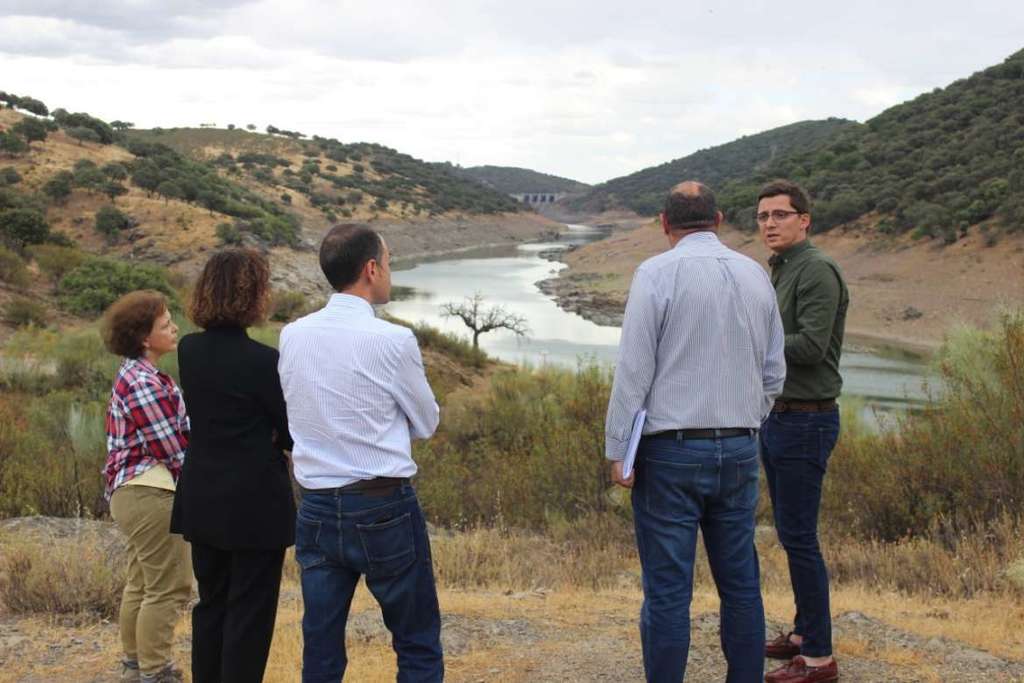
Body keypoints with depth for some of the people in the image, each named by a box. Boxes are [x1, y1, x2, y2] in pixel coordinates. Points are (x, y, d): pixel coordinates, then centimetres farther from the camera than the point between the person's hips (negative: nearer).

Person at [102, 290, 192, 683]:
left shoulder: (134, 375, 13)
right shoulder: (145, 383, -19)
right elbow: (173, 449, -17)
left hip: (132, 490, 11)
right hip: (151, 493, -11)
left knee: (142, 583, 20)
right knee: (169, 588, -3)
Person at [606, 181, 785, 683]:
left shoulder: (657, 273, -9)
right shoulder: (756, 275, 8)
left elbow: (633, 369, -12)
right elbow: (773, 373, 12)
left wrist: (617, 449, -7)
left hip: (671, 451, -5)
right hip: (739, 450, 5)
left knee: (668, 590, 1)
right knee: (740, 583, 14)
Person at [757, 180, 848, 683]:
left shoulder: (816, 269, -14)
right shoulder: (780, 272, 16)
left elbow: (811, 346, -23)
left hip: (805, 422, -10)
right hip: (776, 419, 10)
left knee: (799, 536, -6)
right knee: (793, 533, 15)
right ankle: (804, 632, 26)